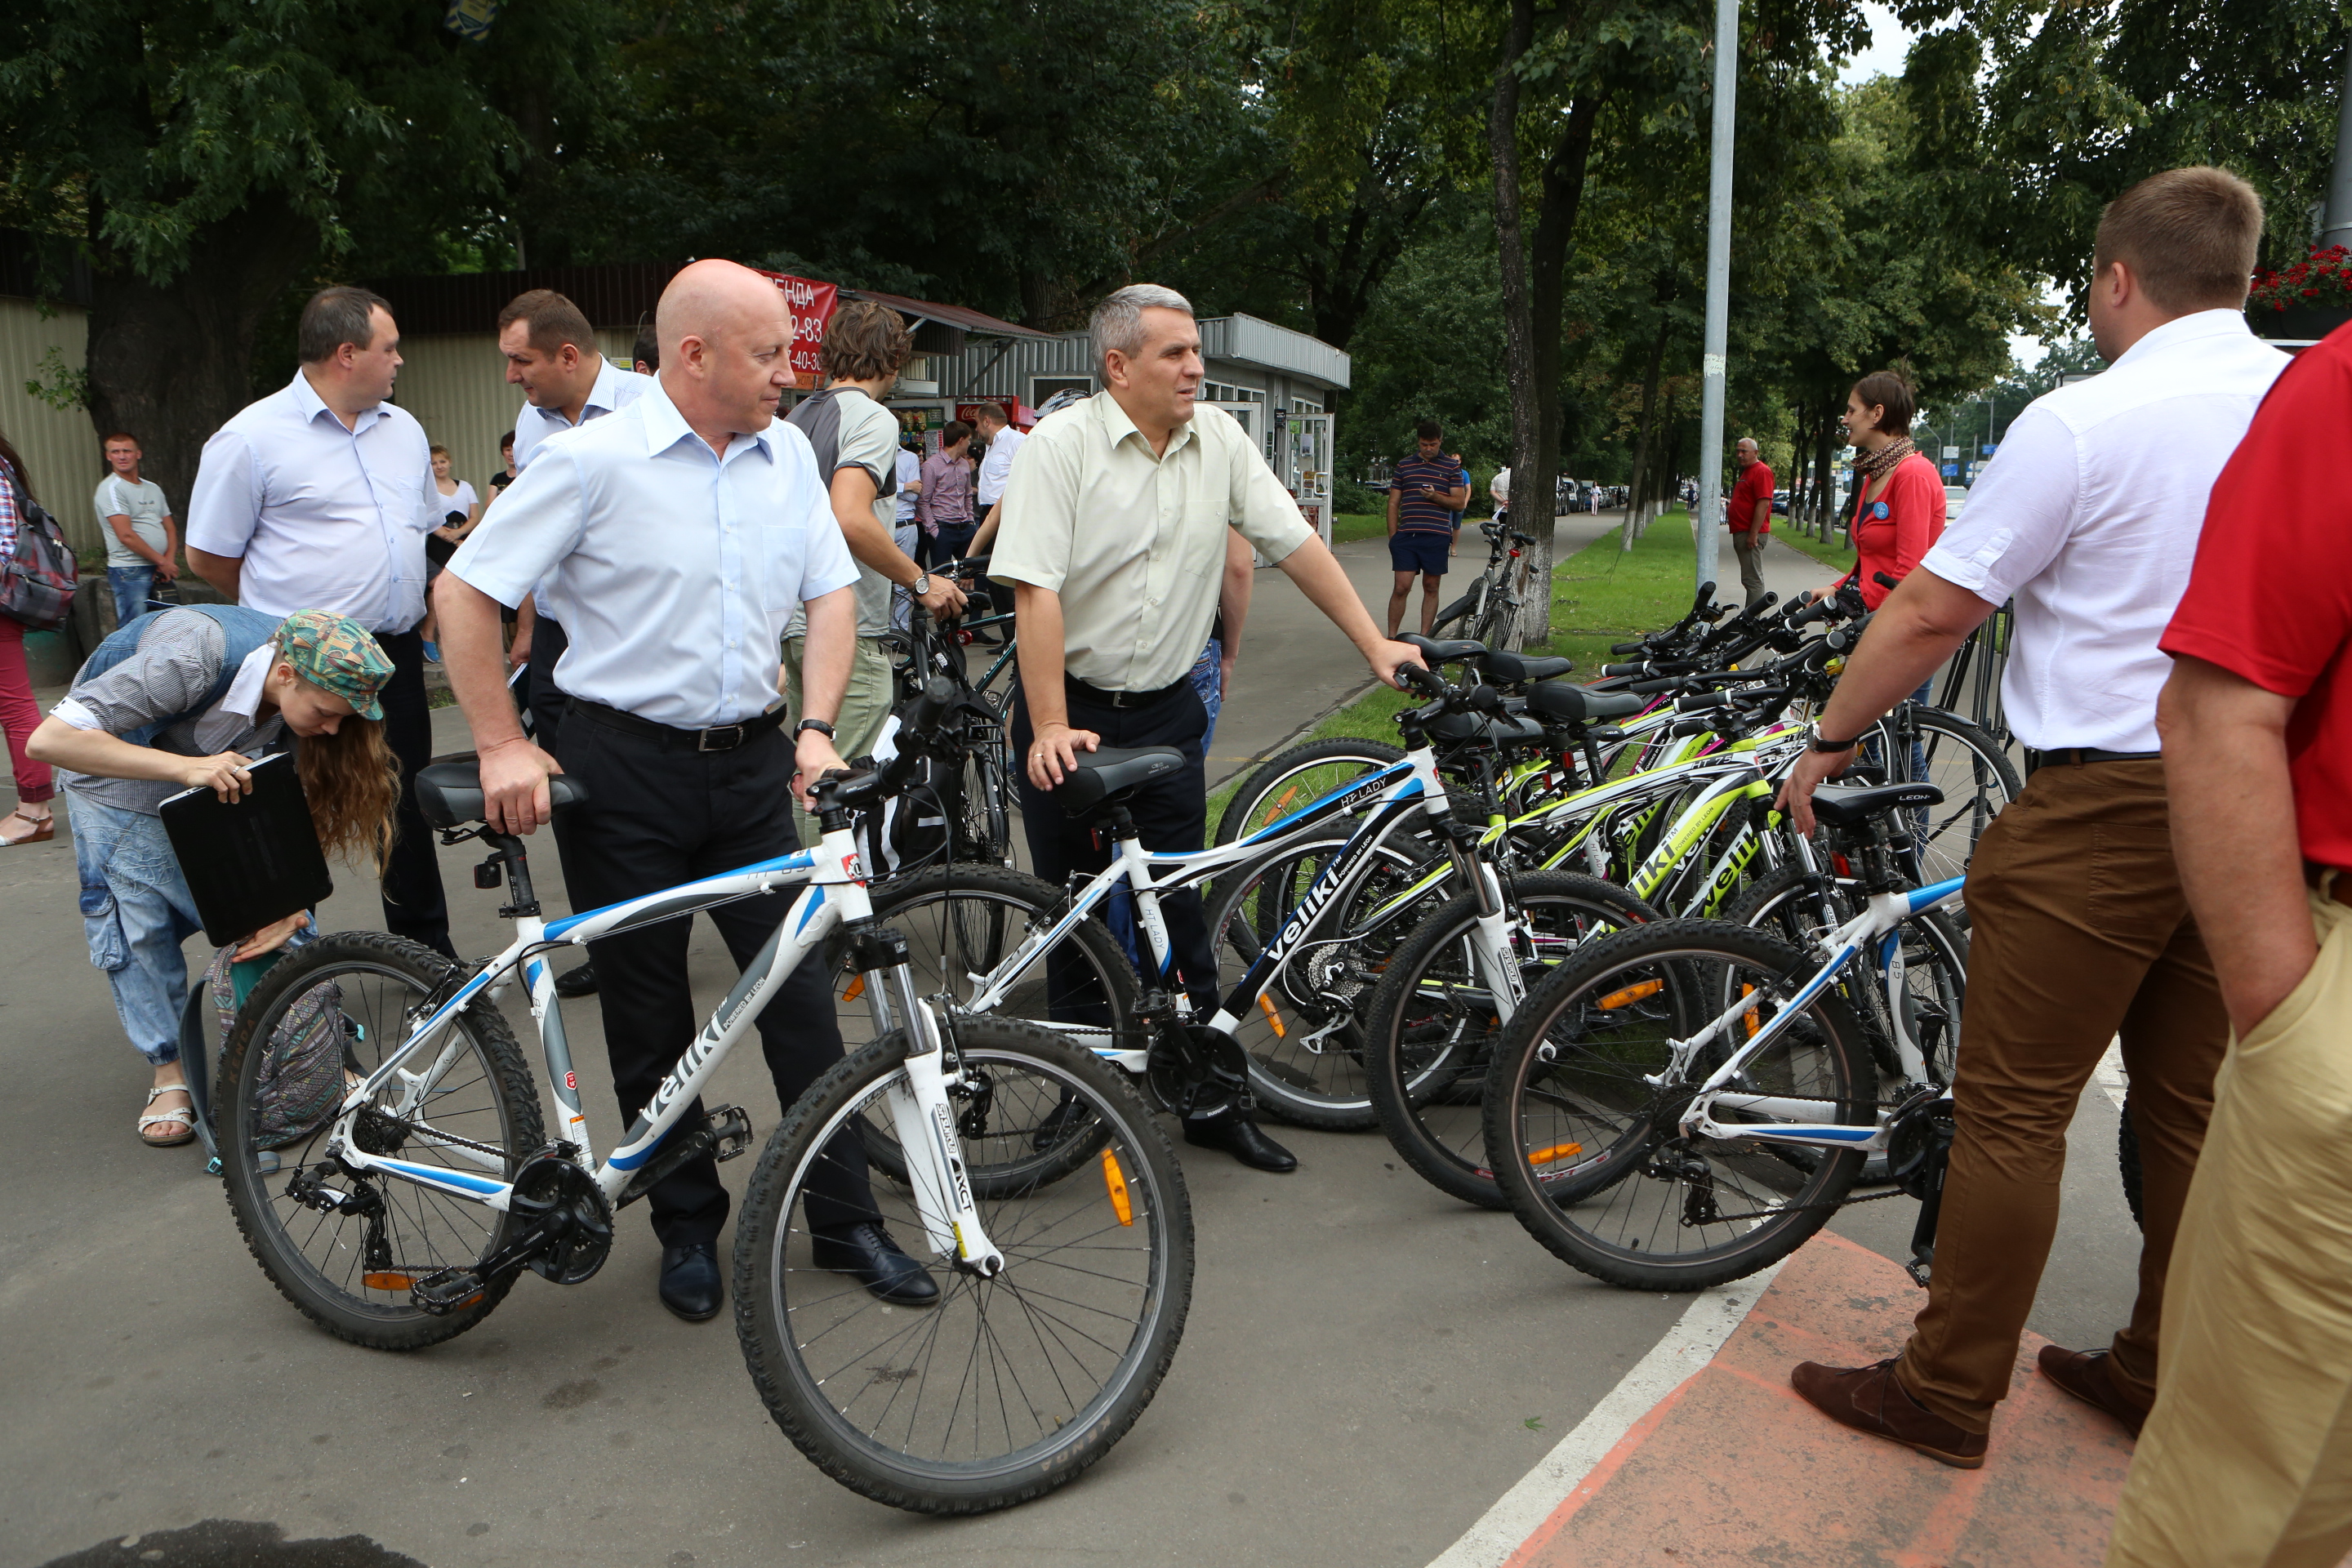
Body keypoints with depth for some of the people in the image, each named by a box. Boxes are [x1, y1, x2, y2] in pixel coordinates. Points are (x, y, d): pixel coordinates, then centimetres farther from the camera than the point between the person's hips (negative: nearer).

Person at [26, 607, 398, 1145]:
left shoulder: (306, 687, -25)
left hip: (216, 764, 4)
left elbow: (296, 809, -18)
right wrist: (186, 768, -50)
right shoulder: (191, 662, -42)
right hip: (111, 760, -4)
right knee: (137, 920, -6)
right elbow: (49, 739, -42)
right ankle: (170, 1075, 9)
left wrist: (285, 904, -29)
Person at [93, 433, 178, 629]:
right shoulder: (111, 488, -5)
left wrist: (169, 560, -4)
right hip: (130, 572, -7)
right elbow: (126, 536, -13)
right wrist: (162, 561, -10)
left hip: (161, 571, 7)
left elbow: (170, 528, 14)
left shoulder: (153, 488, 17)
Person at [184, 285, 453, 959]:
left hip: (396, 657, 6)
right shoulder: (252, 438, -9)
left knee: (408, 808, 15)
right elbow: (208, 557, -4)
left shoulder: (403, 429, 11)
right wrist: (290, 611, 6)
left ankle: (429, 951, 28)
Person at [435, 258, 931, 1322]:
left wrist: (816, 727, -3)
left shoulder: (788, 455, 5)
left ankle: (845, 1221, 17)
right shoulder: (594, 459, -10)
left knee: (800, 991, 4)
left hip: (751, 763, 4)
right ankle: (688, 1228, 26)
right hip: (626, 768, -3)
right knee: (649, 1018, 8)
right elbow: (464, 592, -7)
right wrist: (502, 746, -11)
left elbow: (831, 591, 9)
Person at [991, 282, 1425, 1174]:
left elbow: (1295, 544, 6)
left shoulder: (1221, 440, 2)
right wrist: (1052, 729, -24)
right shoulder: (1062, 446, -12)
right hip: (1069, 708, -2)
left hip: (1166, 711, 3)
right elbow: (1036, 591, -18)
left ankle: (1215, 1097, 13)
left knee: (1178, 907, 4)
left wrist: (1376, 644, 2)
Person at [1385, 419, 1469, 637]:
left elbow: (1459, 501, 4)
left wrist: (1436, 496, -15)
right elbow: (1393, 503, 11)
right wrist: (1393, 537, 5)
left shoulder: (1451, 467, 7)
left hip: (1437, 537, 0)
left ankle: (1424, 638, 12)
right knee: (1401, 588, -6)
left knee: (1431, 588, 6)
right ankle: (1391, 637, 1)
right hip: (1406, 537, 0)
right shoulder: (1403, 465, 11)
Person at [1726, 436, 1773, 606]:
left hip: (1750, 533, -11)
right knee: (1750, 578, 13)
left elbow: (1764, 503, -21)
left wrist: (1753, 534, -24)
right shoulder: (1746, 471, 20)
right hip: (1741, 533, 11)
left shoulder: (1761, 471, -12)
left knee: (1752, 579, -11)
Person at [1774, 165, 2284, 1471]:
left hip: (2104, 803, -7)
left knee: (2013, 1112, 1)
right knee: (2191, 1110, 16)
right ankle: (2163, 1377, 30)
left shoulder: (2082, 423, -13)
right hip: (2260, 804, 7)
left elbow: (1931, 614, -12)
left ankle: (1947, 1394, 12)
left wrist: (1830, 738, 1)